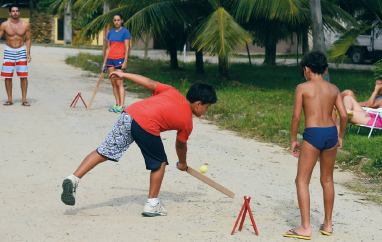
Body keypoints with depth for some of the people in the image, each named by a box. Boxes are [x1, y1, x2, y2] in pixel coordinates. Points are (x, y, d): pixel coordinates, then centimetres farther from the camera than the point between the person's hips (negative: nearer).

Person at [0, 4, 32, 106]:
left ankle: (24, 99, 1)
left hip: (21, 51, 0)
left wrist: (28, 53, -1)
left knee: (23, 76, -6)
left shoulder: (25, 25, -3)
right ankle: (9, 99, 8)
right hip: (9, 51, 0)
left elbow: (28, 39, 7)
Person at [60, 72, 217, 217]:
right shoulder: (187, 122, 15)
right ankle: (152, 205, 16)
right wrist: (182, 163, 49)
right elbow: (181, 145, 29)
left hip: (130, 112, 5)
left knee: (103, 152, 8)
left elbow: (150, 83, 17)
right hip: (147, 127, -5)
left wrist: (124, 75, 24)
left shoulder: (172, 92, 24)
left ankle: (73, 179, -3)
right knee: (160, 163, 16)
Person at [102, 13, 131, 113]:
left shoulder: (125, 32, -3)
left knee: (119, 83, -11)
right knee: (113, 83, 5)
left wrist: (125, 62, -15)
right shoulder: (110, 33, 13)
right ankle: (117, 104, 10)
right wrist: (104, 62, 13)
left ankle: (121, 106, -13)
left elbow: (127, 48, -7)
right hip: (110, 59, 6)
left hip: (119, 59, -6)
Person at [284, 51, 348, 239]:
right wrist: (340, 136, 19)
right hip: (331, 133, 5)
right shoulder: (333, 89, 9)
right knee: (327, 180, 18)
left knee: (302, 180, 1)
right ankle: (327, 224, 25)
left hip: (312, 134, -5)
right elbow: (344, 115, 4)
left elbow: (296, 117, -5)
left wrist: (293, 140, 5)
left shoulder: (302, 88, -2)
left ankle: (306, 227, -5)